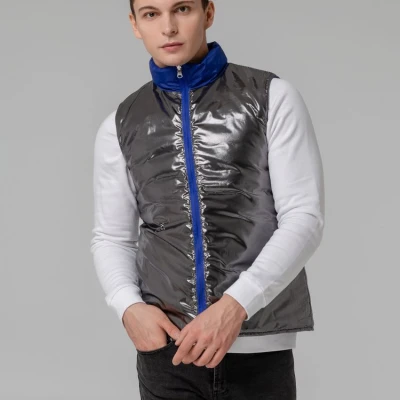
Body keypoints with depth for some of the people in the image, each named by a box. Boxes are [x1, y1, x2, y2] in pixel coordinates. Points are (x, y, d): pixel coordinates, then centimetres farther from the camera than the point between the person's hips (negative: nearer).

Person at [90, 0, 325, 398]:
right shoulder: (121, 125, 7)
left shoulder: (273, 98, -1)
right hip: (166, 346, 2)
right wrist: (129, 307, -9)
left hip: (259, 349, -2)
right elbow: (111, 238, 11)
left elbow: (304, 217, -7)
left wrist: (235, 305, -19)